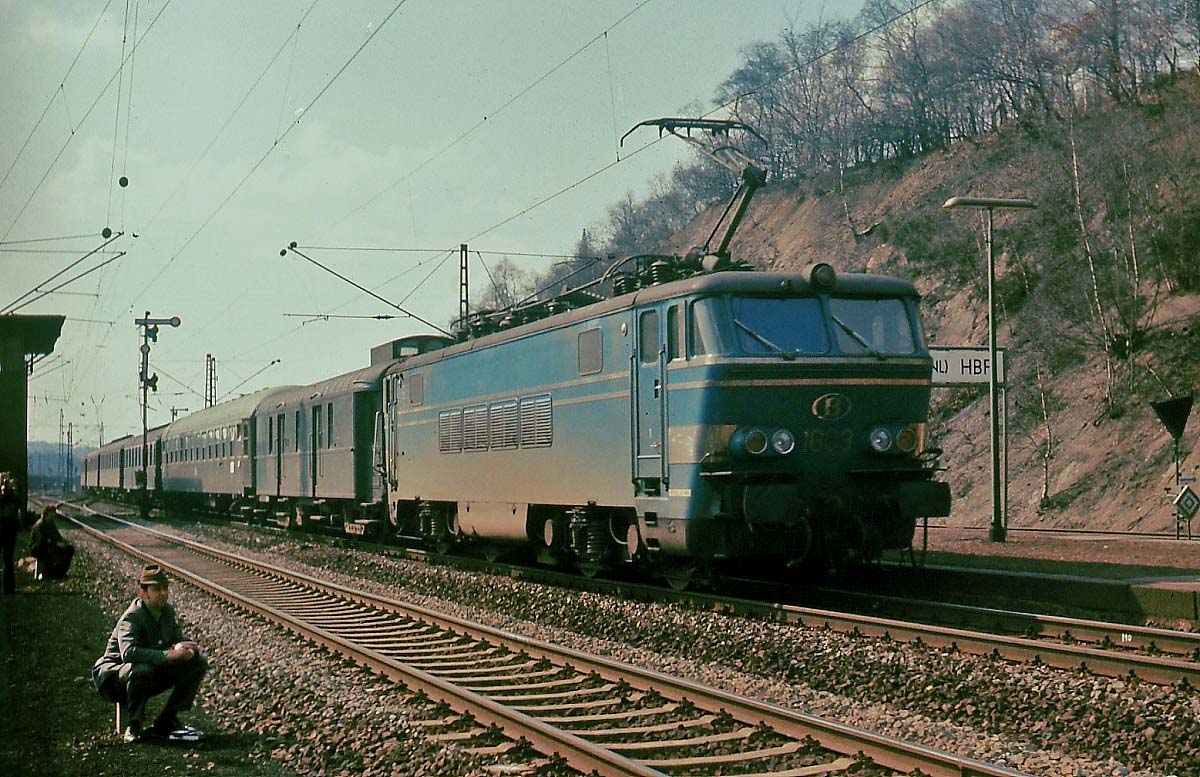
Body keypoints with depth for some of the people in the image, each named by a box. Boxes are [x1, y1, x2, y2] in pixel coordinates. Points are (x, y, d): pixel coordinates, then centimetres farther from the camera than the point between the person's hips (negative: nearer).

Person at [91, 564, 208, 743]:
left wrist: (182, 647, -13)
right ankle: (134, 725, -20)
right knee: (142, 670, -42)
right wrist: (168, 655, -45)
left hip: (155, 670, 8)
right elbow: (128, 652, -41)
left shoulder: (167, 610, 1)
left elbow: (177, 637, 14)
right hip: (114, 676, -8)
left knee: (199, 660, -5)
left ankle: (167, 721, -1)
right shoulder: (132, 618, -24)